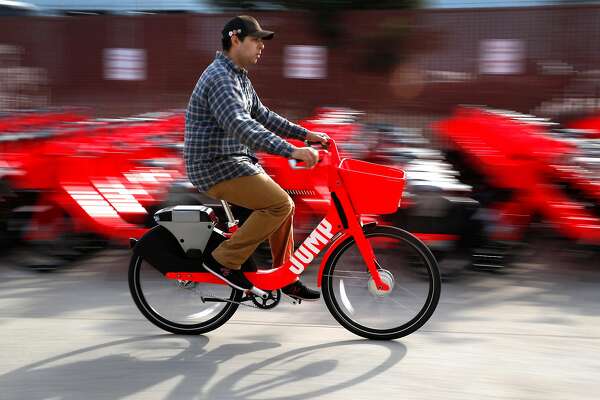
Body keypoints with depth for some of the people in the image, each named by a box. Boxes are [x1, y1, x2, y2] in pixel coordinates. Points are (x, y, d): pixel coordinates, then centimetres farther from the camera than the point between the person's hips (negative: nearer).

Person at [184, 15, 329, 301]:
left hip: (237, 161, 10)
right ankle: (223, 260, -10)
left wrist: (304, 134, 14)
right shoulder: (220, 78, -19)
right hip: (215, 167, -10)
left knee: (284, 205, 9)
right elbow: (241, 126, -32)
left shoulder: (239, 77, 15)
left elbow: (261, 115, 23)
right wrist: (291, 151, -39)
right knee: (279, 203, -18)